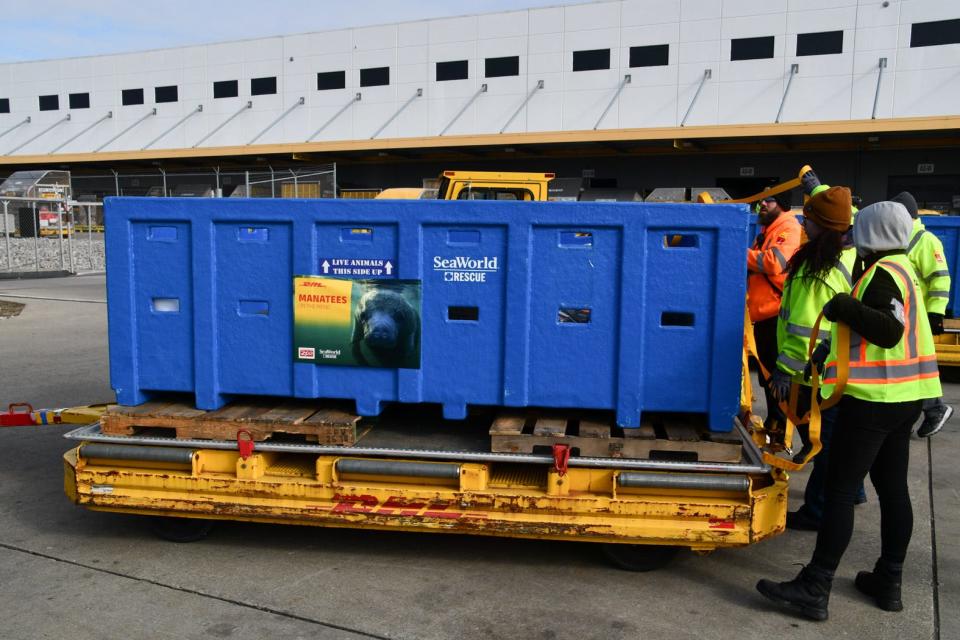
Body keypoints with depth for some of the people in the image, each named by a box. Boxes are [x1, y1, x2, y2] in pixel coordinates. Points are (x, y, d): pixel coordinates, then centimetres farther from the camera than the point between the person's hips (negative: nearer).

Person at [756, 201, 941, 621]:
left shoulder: (882, 273, -15)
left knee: (840, 489, -7)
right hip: (904, 396, 10)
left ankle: (814, 590, -4)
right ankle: (888, 582, 24)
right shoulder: (901, 268, 16)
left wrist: (847, 308, -27)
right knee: (893, 487, 14)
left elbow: (890, 332, -27)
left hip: (874, 397, -10)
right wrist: (831, 352, 25)